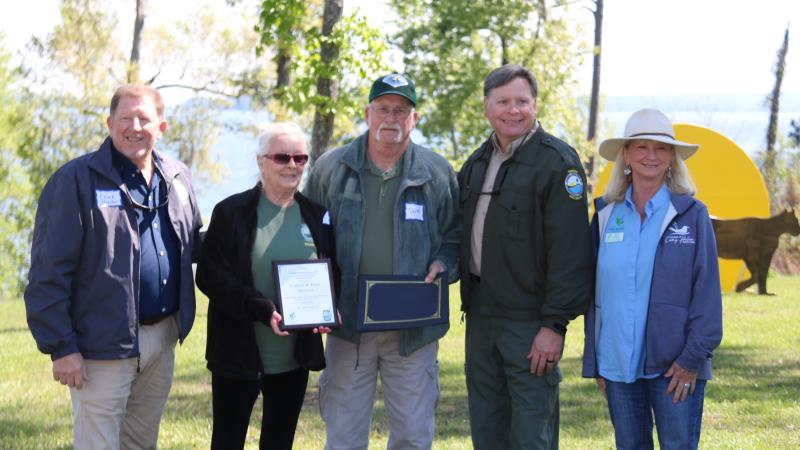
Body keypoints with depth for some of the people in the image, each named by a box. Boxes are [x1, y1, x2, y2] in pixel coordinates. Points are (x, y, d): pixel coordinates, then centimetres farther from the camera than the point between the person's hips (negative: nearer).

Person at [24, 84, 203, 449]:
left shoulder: (177, 178, 10)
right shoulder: (76, 181, -10)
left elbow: (192, 247, 24)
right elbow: (49, 273, -12)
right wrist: (61, 347, -15)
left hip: (162, 338, 6)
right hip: (103, 346, -6)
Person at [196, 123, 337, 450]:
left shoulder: (316, 215, 7)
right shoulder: (232, 212, -5)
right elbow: (209, 276, -11)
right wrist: (263, 310, -23)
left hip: (296, 357, 4)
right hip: (239, 352, -4)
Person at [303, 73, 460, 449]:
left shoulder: (437, 173, 4)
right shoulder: (331, 168, 4)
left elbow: (456, 237, 13)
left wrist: (442, 265, -8)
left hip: (412, 328, 0)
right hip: (347, 323, 0)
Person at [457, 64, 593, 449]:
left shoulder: (558, 162, -11)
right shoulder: (478, 162, 13)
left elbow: (569, 251, -16)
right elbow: (460, 229, 22)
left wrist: (555, 324, -19)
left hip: (529, 320, -7)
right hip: (481, 313, 7)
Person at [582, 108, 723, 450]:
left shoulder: (691, 214, -2)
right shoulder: (606, 216, 7)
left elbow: (707, 290, -5)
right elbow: (595, 291, 11)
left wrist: (694, 357, -11)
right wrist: (594, 362, 8)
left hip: (674, 366, -3)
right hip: (617, 364, 3)